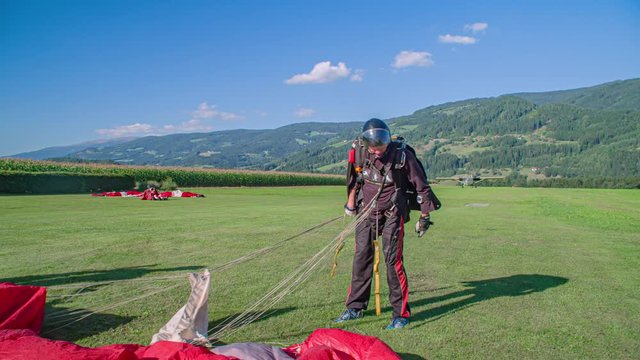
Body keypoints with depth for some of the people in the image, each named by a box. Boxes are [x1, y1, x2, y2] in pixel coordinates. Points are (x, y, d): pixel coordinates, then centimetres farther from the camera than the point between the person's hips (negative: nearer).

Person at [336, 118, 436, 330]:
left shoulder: (402, 155, -17)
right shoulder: (360, 154, -7)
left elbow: (421, 186, -6)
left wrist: (424, 216, -2)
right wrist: (350, 206, 16)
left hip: (392, 215, -4)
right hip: (366, 213, 4)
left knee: (393, 260, -7)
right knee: (361, 259, 7)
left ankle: (401, 313, 8)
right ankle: (355, 308, 21)